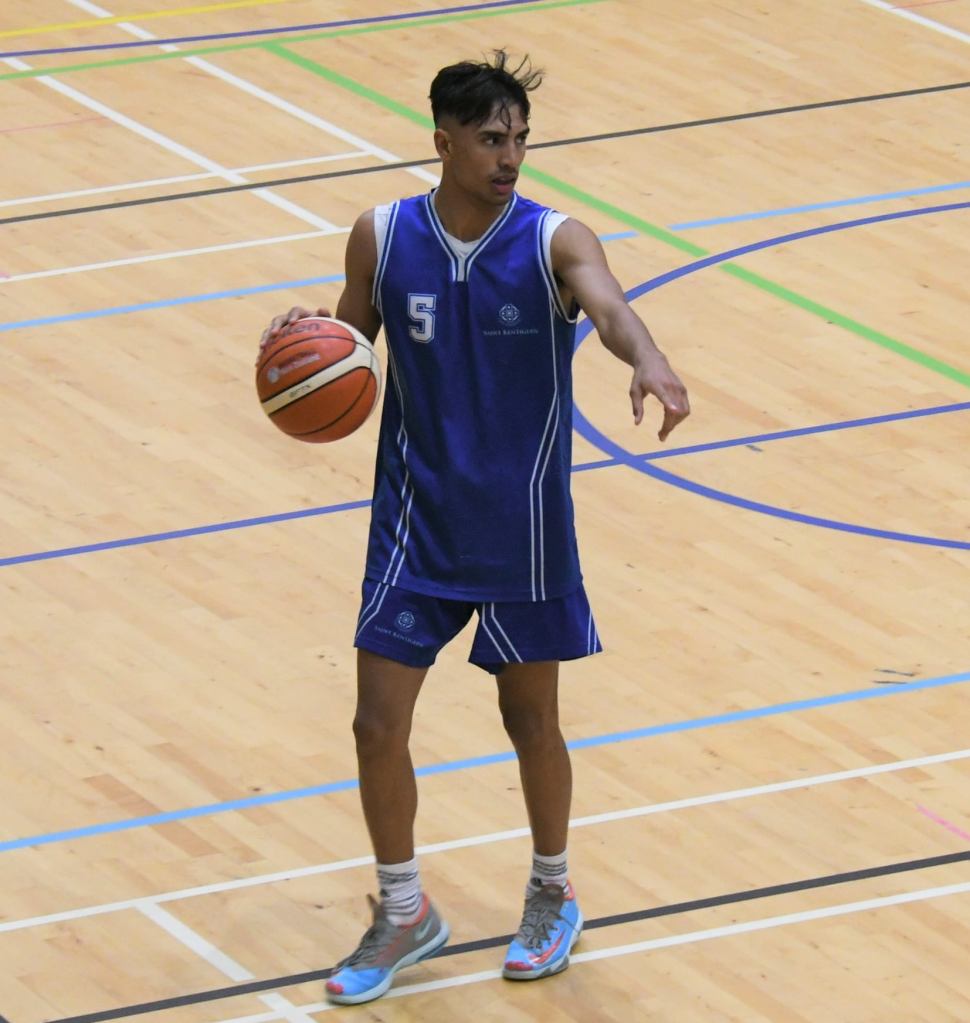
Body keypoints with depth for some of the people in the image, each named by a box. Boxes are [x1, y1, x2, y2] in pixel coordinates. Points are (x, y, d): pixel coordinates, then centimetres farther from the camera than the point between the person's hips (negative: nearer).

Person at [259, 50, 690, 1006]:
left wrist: (648, 360, -58)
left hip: (523, 532, -2)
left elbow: (608, 303, -35)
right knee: (378, 725, 1)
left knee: (531, 720, 13)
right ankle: (404, 915, 22)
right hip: (416, 524, 2)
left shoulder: (554, 241, -15)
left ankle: (552, 897, 37)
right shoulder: (382, 238, -6)